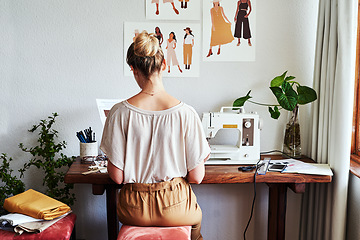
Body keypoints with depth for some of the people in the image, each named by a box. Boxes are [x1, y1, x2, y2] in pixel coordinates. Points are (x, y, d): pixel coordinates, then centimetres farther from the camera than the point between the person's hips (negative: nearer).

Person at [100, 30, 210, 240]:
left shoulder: (120, 113, -14)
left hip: (134, 210, 1)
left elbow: (117, 176, -10)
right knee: (195, 217, 35)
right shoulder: (185, 113, -17)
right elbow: (196, 177, -11)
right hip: (174, 207, -1)